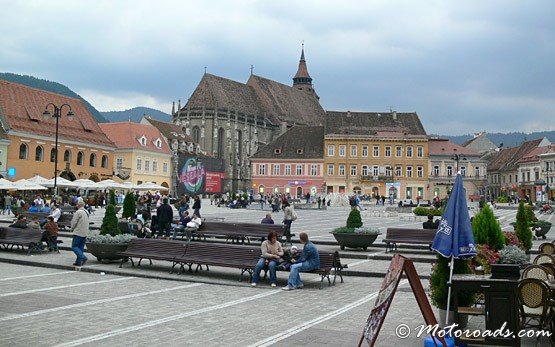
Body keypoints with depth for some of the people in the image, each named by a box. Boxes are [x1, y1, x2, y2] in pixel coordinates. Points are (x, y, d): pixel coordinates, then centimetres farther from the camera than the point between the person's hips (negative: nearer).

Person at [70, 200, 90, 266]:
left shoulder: (78, 212, -14)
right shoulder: (86, 212, 13)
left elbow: (74, 222, -12)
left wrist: (72, 229, 5)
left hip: (78, 232, -8)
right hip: (85, 233, 8)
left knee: (74, 246, -3)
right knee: (81, 247, 11)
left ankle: (83, 257, -18)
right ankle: (78, 262, 12)